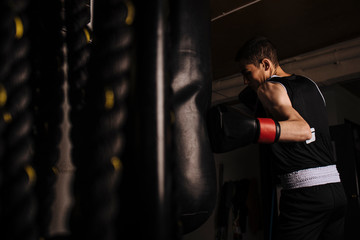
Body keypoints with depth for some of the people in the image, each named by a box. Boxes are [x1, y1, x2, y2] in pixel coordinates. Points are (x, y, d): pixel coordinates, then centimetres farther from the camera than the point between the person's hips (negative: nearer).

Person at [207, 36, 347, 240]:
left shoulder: (268, 88, -6)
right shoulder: (312, 85, 16)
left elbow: (303, 130, -21)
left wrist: (252, 129, -35)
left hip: (305, 193, -8)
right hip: (337, 190, 8)